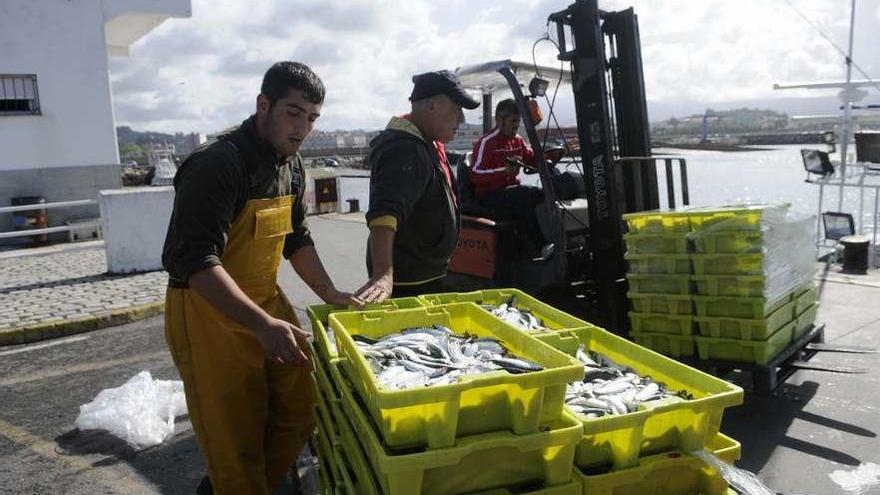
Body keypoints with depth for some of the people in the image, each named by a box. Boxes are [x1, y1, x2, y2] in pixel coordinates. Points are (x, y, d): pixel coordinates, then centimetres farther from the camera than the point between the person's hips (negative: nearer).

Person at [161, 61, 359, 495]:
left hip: (265, 302, 8)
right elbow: (195, 261, -28)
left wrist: (330, 293, 5)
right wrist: (263, 324, -35)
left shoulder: (291, 165, 6)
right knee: (236, 440, -1)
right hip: (208, 312, -8)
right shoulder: (217, 165, -21)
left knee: (302, 409, 11)